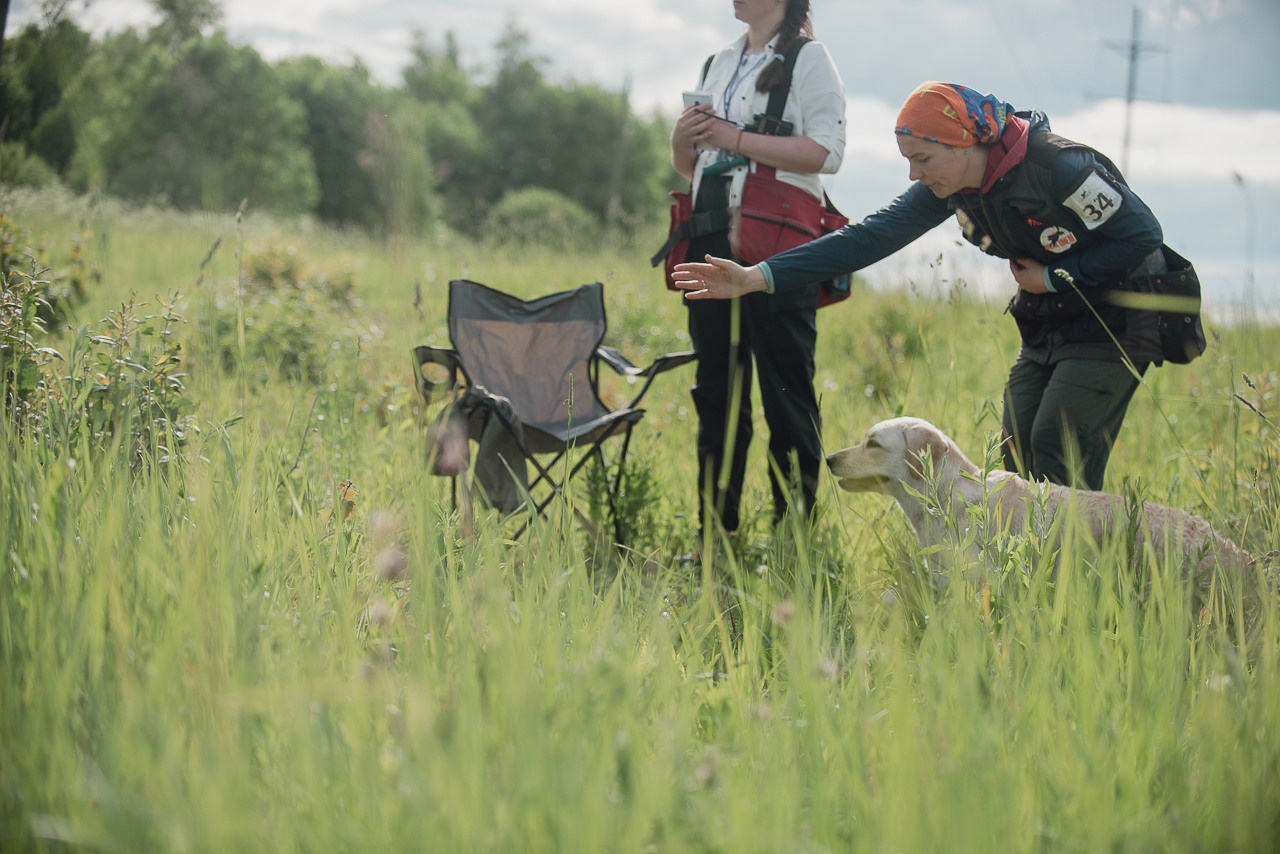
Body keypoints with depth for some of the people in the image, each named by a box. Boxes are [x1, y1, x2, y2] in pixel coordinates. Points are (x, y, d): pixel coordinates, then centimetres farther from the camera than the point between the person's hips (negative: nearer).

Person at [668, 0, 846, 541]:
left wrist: (736, 139, -14)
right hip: (713, 242, 7)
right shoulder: (719, 64, 21)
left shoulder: (807, 58, 0)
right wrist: (681, 143, 4)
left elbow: (827, 151, -13)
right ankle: (714, 541, 10)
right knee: (717, 390, 6)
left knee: (786, 390, -6)